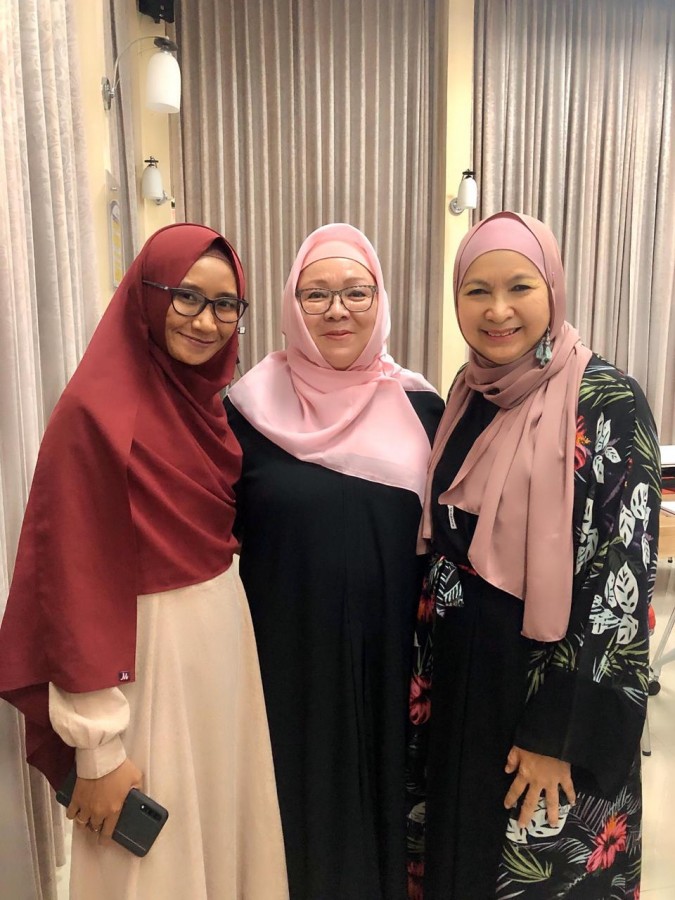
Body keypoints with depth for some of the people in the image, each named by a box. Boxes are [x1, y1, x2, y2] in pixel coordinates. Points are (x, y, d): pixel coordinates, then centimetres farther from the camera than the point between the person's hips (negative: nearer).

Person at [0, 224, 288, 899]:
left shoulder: (201, 399, 4)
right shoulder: (96, 412, -20)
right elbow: (79, 589, -19)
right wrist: (98, 750, -14)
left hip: (224, 634, 7)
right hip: (146, 652, -7)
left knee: (223, 823, 25)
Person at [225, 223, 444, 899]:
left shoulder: (420, 408, -2)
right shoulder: (251, 407, -6)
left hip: (394, 653, 2)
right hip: (288, 656, -1)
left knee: (384, 785, 19)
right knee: (301, 792, 16)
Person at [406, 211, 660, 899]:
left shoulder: (606, 403, -16)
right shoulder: (469, 396, 2)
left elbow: (620, 577, -18)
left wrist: (555, 733, -16)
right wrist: (427, 671, 11)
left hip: (552, 684, -5)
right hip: (457, 676, 6)